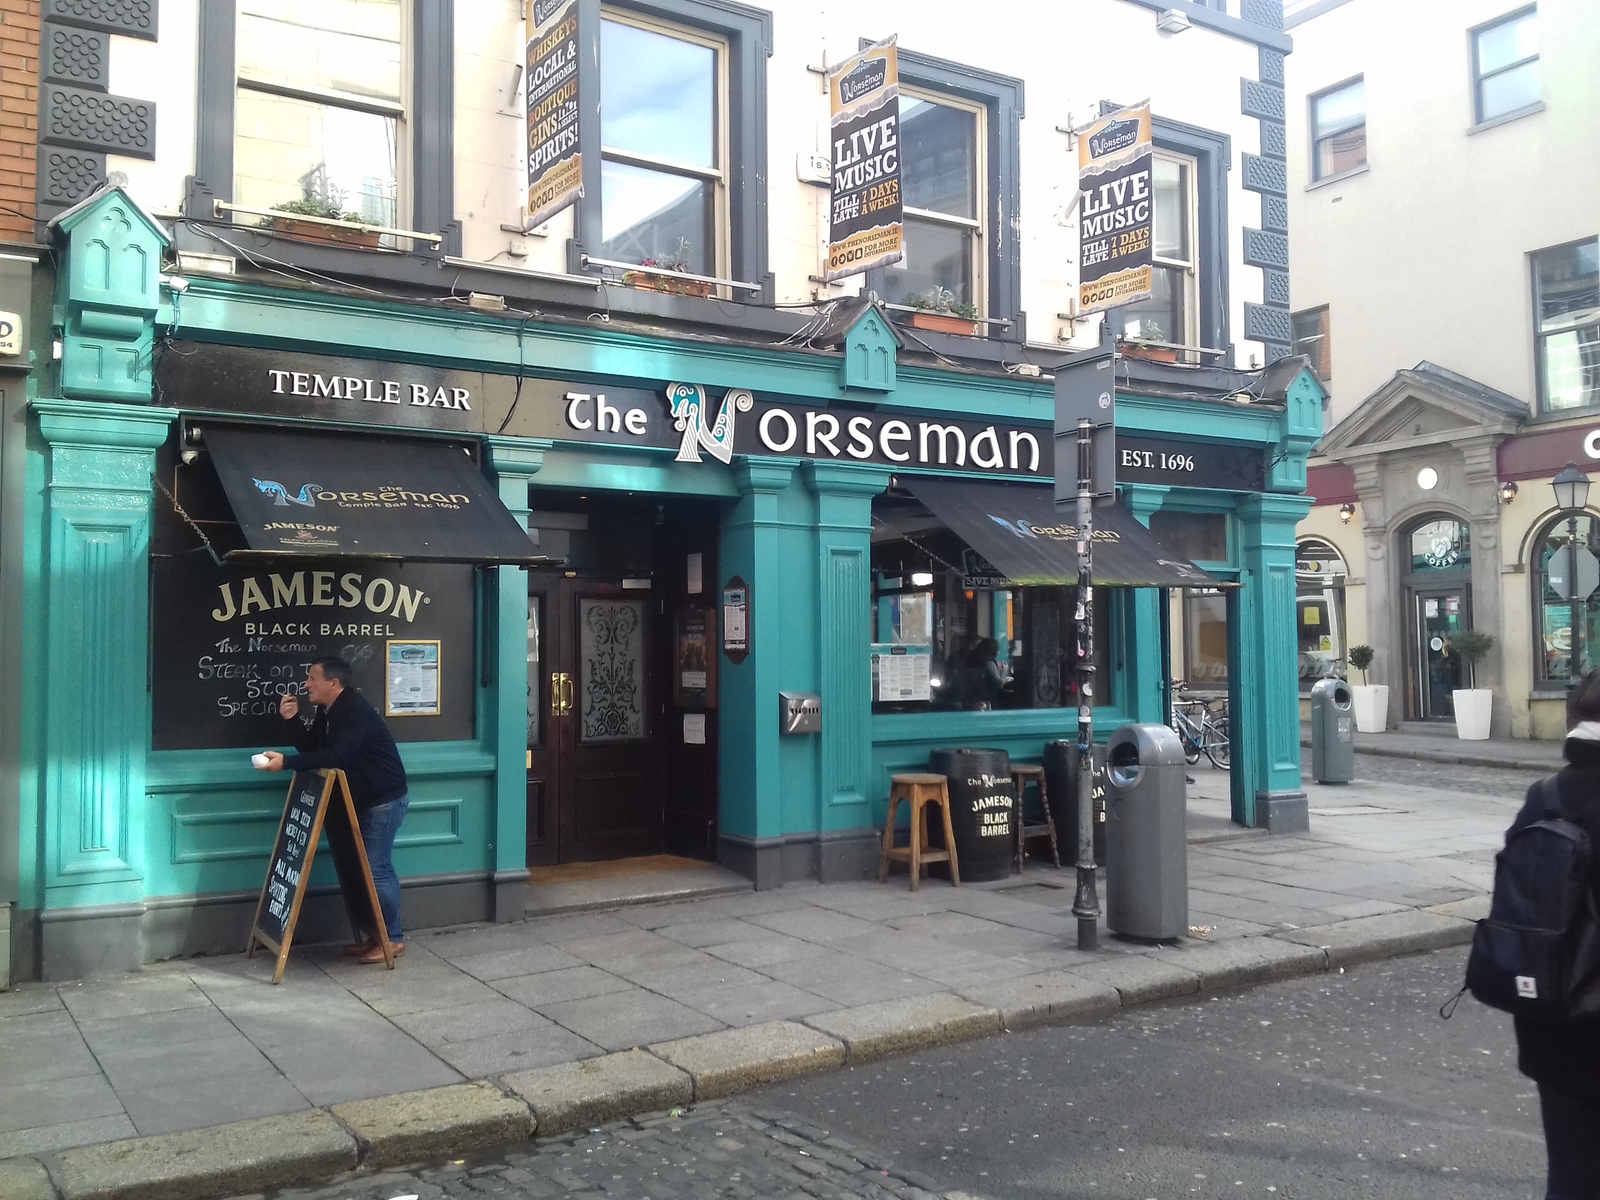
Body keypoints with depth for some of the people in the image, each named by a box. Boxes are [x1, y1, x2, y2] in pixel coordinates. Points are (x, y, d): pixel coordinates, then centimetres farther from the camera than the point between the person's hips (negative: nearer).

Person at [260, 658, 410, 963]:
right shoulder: (328, 711, 8)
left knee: (375, 869, -8)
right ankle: (370, 935, 18)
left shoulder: (355, 710, -22)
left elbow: (335, 757, -32)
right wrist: (292, 720, -6)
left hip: (385, 799, -10)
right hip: (361, 800, 10)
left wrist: (286, 762, -31)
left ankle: (393, 939, 3)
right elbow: (312, 749, 6)